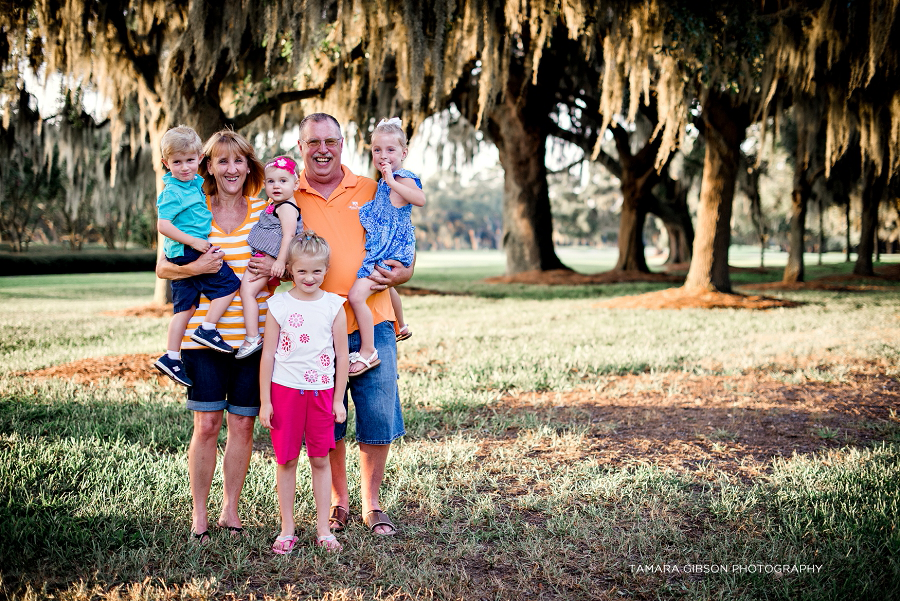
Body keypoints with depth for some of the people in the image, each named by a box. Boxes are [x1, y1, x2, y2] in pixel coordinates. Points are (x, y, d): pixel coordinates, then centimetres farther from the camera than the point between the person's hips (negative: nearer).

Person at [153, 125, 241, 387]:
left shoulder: (196, 182, 14)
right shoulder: (172, 192, -14)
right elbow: (163, 225, -20)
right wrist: (194, 241, -21)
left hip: (182, 257, 9)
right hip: (187, 251, -9)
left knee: (184, 307, 9)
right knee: (229, 282, -9)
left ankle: (171, 357, 11)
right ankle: (207, 328, -6)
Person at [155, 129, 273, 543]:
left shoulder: (265, 212, 5)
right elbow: (162, 268, 3)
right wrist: (195, 268, -16)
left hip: (252, 335, 1)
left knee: (242, 424, 6)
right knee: (207, 424, -1)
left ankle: (230, 510, 21)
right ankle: (199, 514, 14)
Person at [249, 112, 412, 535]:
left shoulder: (371, 191, 8)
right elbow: (267, 257, 9)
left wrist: (395, 275, -10)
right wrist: (278, 267, -14)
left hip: (371, 324, 0)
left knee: (378, 417, 0)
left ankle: (371, 503, 19)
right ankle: (338, 501, 26)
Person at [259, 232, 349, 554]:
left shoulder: (334, 305, 0)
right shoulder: (278, 305, -2)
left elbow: (342, 355, 4)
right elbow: (268, 354, 1)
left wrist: (339, 400, 2)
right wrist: (264, 400, -2)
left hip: (321, 391, 1)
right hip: (285, 390, 0)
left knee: (320, 460, 7)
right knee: (286, 460, 5)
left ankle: (323, 529, 15)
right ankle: (287, 529, 15)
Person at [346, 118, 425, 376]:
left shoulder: (402, 178, -16)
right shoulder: (383, 181, 12)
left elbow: (420, 199, -38)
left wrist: (392, 181, -41)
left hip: (390, 251, -11)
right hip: (381, 248, 11)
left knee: (356, 295, -23)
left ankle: (368, 352, -17)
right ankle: (401, 327, 62)